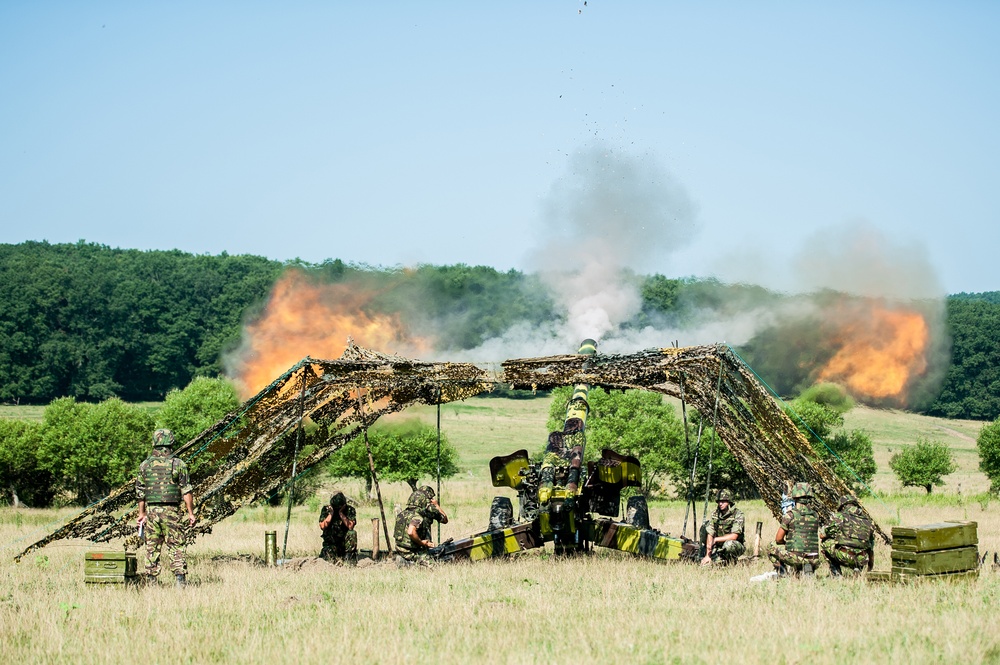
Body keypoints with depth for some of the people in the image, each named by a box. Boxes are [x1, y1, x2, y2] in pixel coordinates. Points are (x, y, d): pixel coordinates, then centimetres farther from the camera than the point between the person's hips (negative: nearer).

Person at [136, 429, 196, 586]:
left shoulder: (145, 465, 4)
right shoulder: (178, 464, -5)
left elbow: (140, 492, 9)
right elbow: (186, 491, -7)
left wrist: (142, 513, 18)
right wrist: (191, 513, -3)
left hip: (151, 510, 2)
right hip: (171, 511, -2)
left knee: (152, 548, 9)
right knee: (176, 547, 0)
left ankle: (151, 583, 9)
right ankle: (180, 580, -8)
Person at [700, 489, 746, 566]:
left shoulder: (738, 514, -17)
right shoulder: (715, 515, -2)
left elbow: (734, 536, -24)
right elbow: (710, 535, -8)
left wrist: (716, 539, -26)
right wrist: (708, 556, -17)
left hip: (736, 546, -5)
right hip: (719, 546, 5)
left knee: (728, 544, -37)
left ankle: (731, 564, -9)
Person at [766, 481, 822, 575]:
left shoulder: (790, 515, -8)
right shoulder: (815, 516, 6)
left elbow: (778, 539, -3)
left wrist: (786, 544, 19)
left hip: (796, 557, -4)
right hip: (813, 560, 4)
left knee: (772, 548, 18)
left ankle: (782, 572, 5)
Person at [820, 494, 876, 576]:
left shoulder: (839, 517, 5)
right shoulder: (867, 521, 19)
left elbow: (822, 535, 9)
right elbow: (871, 548, 25)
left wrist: (833, 535, 31)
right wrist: (869, 569, 35)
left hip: (844, 557, -5)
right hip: (861, 561, 5)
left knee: (824, 542, 19)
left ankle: (836, 574, 11)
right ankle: (858, 569, 8)